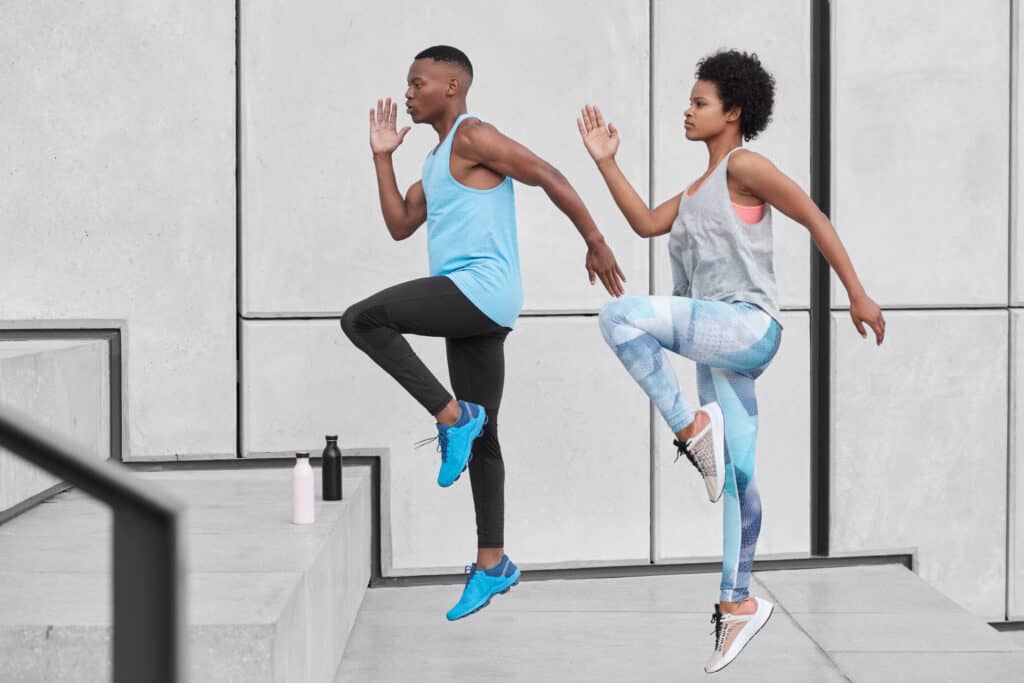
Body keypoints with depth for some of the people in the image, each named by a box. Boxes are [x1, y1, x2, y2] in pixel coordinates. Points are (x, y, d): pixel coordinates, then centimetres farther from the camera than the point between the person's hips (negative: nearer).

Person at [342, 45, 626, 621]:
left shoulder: (473, 136, -6)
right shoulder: (438, 160, 23)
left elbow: (549, 177, -11)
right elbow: (400, 225, 20)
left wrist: (597, 242, -13)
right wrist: (383, 156, 16)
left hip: (482, 288, -10)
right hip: (470, 307, 10)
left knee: (362, 319, -21)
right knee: (481, 439, 10)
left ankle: (453, 416, -15)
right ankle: (493, 564, 15)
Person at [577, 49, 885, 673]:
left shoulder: (743, 166, -4)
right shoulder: (698, 189, 22)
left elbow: (816, 219, -8)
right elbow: (647, 223, 12)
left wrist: (858, 295, -12)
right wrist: (606, 161, 9)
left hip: (747, 325, -9)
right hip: (717, 341, 9)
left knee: (622, 317, -26)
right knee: (733, 475, 9)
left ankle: (690, 426, -16)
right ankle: (739, 603, 13)